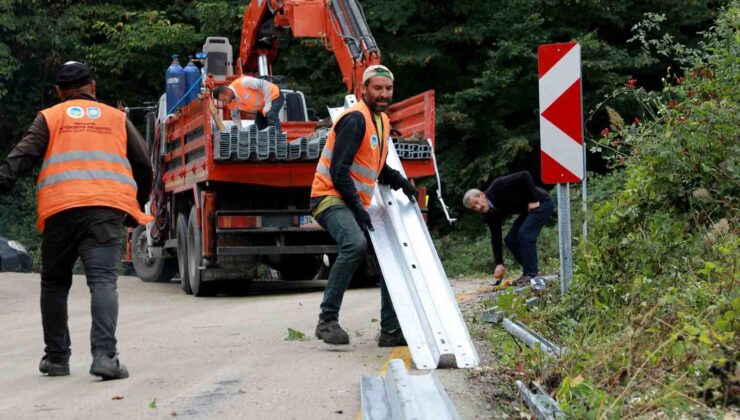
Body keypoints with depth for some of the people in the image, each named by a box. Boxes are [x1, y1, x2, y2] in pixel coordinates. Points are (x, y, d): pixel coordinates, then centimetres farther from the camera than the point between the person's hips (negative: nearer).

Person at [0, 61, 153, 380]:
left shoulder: (49, 117, 15)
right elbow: (143, 165, 21)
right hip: (106, 208, 0)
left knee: (54, 283, 15)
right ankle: (104, 355, -24)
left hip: (60, 209, 0)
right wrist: (137, 205, 33)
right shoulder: (117, 118, 20)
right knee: (103, 281, -8)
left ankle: (56, 357, 20)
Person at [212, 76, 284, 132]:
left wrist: (267, 105, -29)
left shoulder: (243, 83, -33)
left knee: (271, 116, -32)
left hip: (274, 96, -8)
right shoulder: (231, 103, -8)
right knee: (258, 128, 5)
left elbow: (264, 85, -30)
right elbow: (235, 117, 9)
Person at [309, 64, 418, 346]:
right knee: (355, 244, -35)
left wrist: (399, 181, 11)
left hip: (358, 204, 10)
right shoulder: (355, 119, -15)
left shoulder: (382, 121, 15)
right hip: (331, 198, -10)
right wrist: (357, 207, -24)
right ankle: (327, 320, -28)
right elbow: (339, 170, -21)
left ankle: (391, 330, 18)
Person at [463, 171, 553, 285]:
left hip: (541, 203, -8)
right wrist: (499, 264, -8)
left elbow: (525, 176, -29)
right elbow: (495, 239, -2)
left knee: (525, 233, -22)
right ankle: (531, 271, 8)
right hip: (527, 211, 8)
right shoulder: (490, 215, -5)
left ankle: (531, 273, -19)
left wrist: (533, 200, -26)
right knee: (511, 240, 0)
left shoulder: (498, 187, -27)